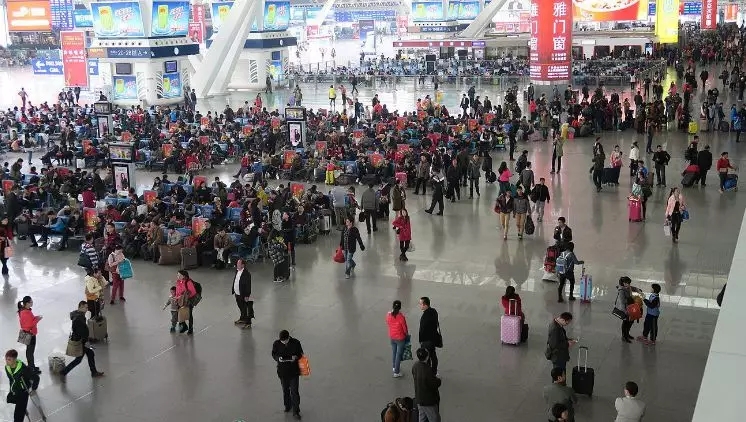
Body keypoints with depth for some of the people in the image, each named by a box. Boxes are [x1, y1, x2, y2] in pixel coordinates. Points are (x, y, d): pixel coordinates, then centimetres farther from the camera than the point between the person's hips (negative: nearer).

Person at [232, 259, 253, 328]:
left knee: (246, 309, 1)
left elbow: (248, 285, -21)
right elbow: (235, 281, 15)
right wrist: (233, 290, 15)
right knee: (241, 308, 24)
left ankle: (248, 323, 10)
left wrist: (247, 295, -20)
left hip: (243, 295, -8)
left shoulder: (246, 273, -21)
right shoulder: (237, 271, 5)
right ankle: (242, 319, 42)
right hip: (237, 294, 8)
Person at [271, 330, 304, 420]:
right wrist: (278, 358, -19)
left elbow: (300, 353, 0)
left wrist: (296, 357, -21)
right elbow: (274, 354, 3)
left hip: (294, 371, -2)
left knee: (294, 391, -3)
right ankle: (288, 406, 40)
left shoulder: (296, 343, -12)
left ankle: (296, 412, 3)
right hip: (283, 371, 2)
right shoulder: (276, 344, -9)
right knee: (285, 390, 18)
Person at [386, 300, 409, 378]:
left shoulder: (388, 315, -13)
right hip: (400, 338, -5)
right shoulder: (401, 317, -27)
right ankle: (396, 372, 15)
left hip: (392, 337, 5)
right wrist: (407, 334, 5)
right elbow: (405, 328, -15)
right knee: (399, 354, 8)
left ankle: (394, 367, 45)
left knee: (393, 352, 26)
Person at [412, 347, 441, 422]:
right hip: (429, 401, -8)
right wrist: (438, 379, -2)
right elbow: (435, 384, -23)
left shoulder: (415, 366, -7)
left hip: (419, 398, 8)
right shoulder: (428, 370, -32)